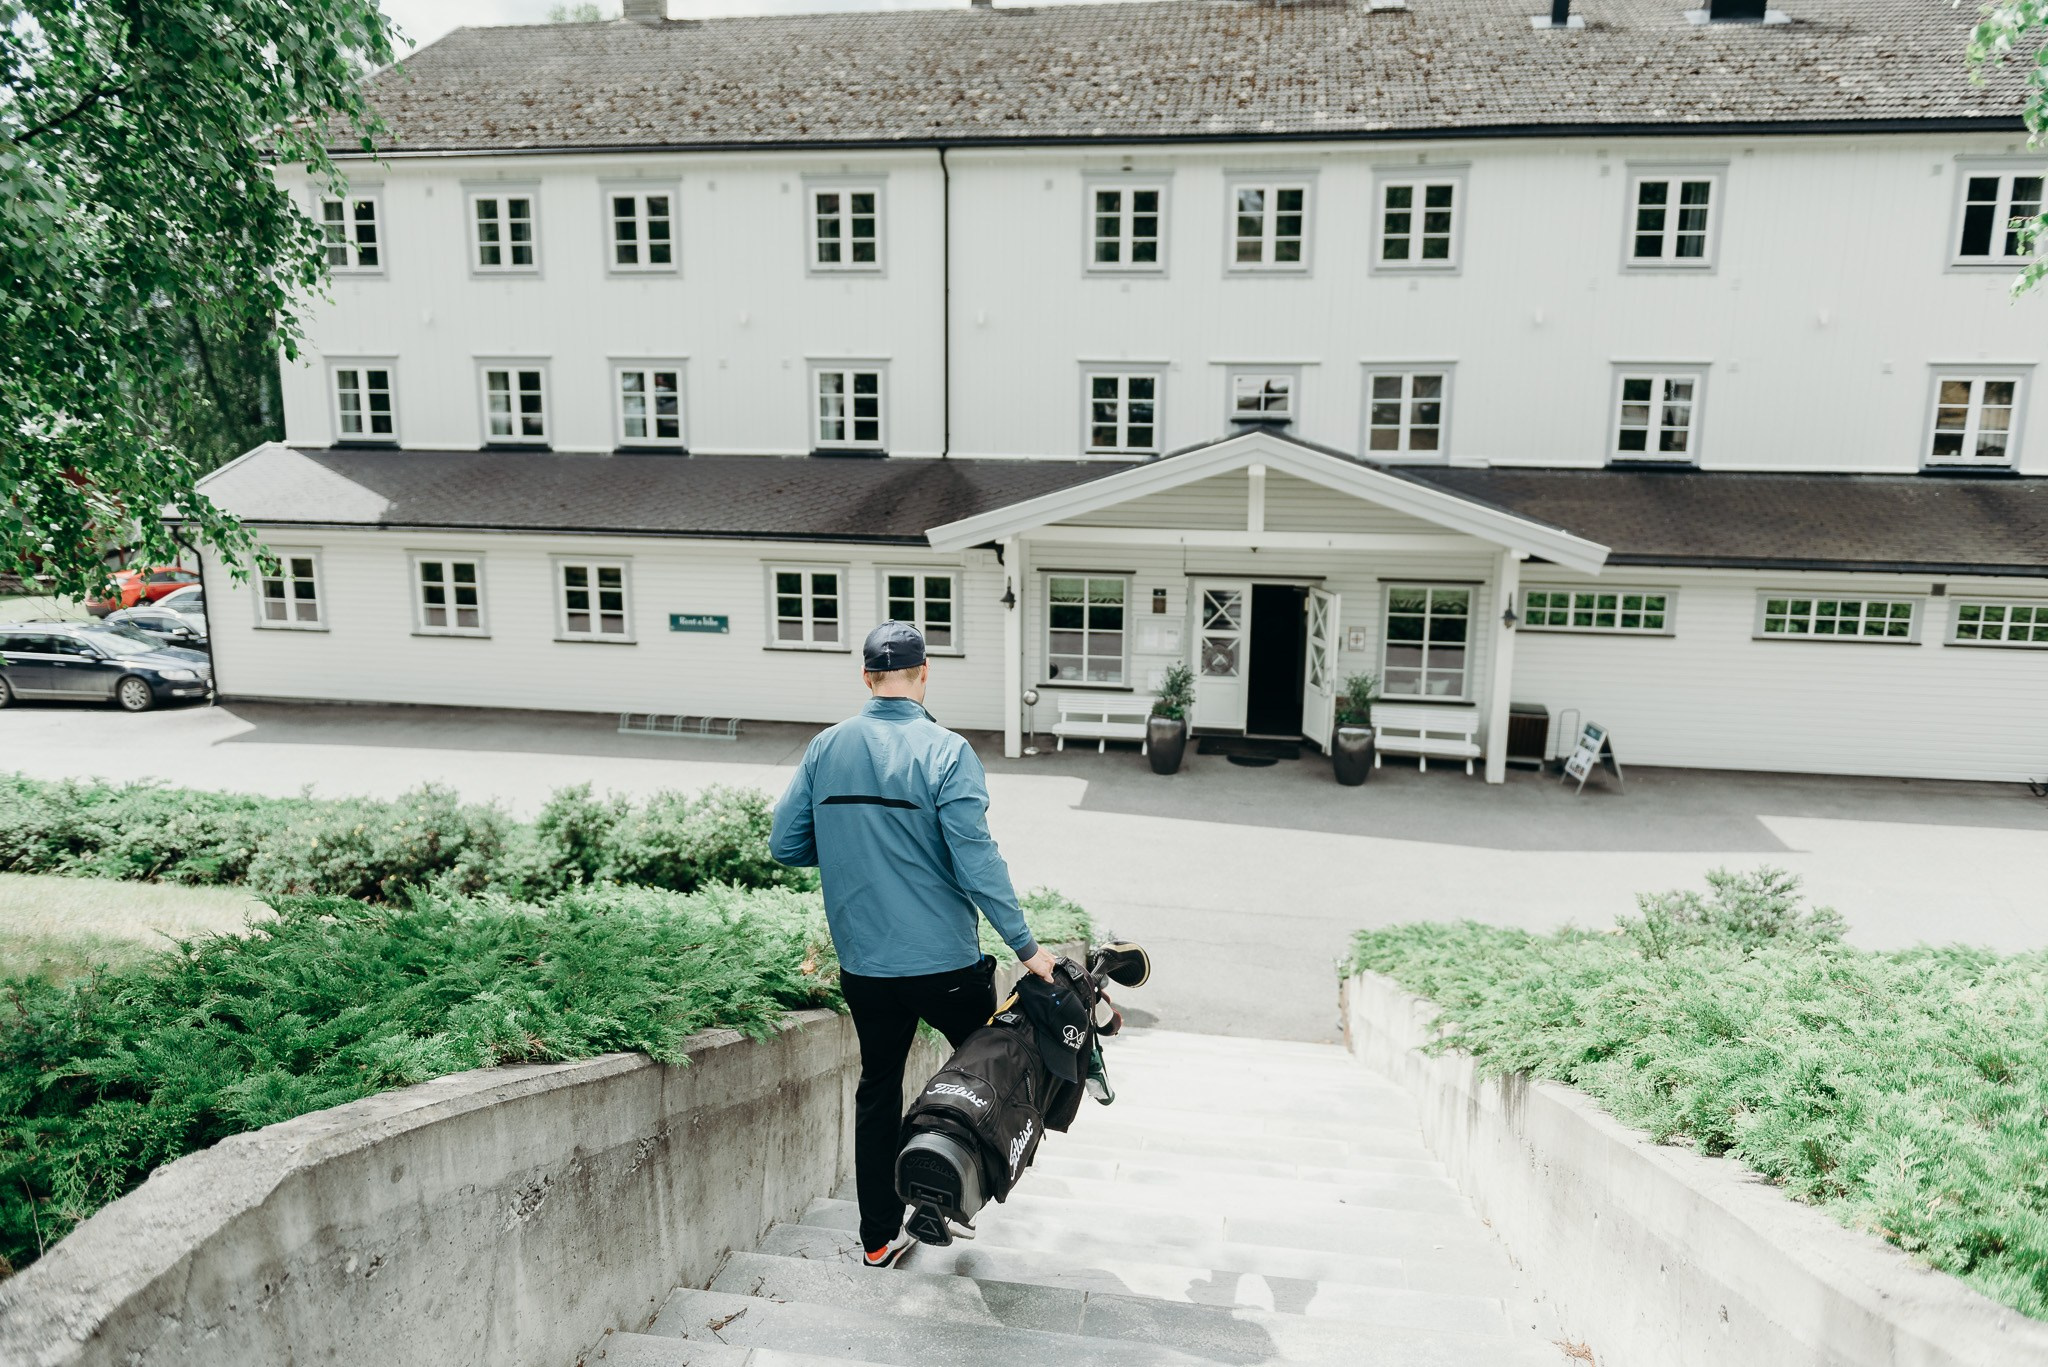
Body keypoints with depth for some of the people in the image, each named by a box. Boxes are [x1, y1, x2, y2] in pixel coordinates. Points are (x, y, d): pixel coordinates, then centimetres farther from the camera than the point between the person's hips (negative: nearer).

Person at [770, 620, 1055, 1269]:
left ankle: (879, 1237, 27)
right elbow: (976, 861, -19)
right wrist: (1025, 944, -12)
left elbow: (786, 844, 4)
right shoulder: (945, 752, -14)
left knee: (878, 1089, 18)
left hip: (861, 965, 4)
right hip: (945, 961, -4)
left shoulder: (825, 748, 0)